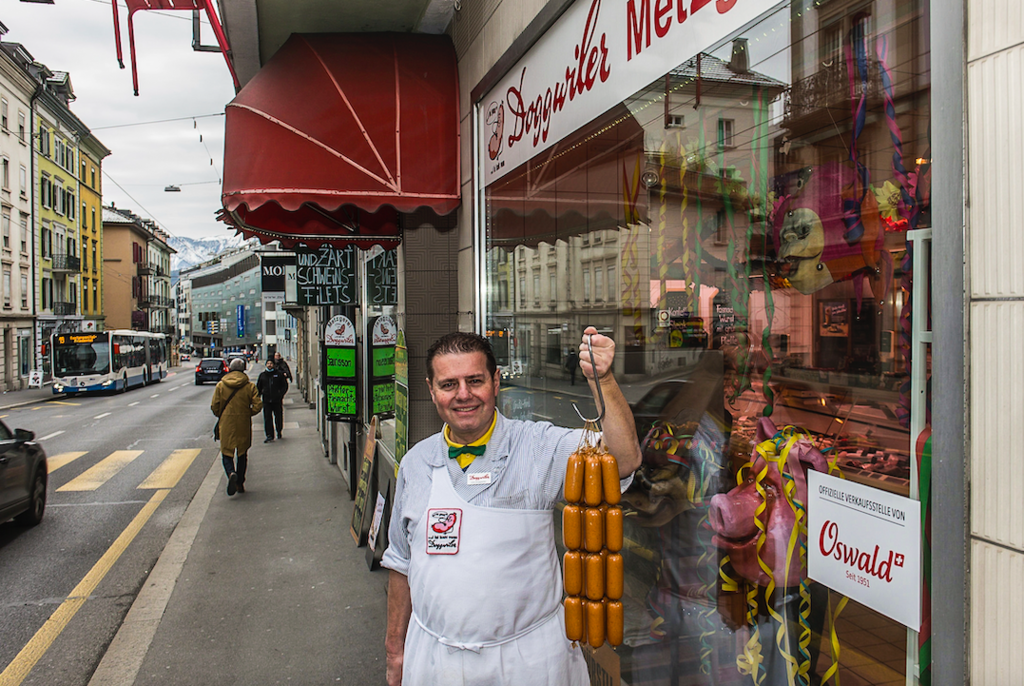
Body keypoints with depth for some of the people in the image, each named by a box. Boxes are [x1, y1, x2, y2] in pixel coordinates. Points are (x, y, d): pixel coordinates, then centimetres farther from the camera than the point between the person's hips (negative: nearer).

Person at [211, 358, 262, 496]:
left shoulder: (220, 385, -2)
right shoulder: (250, 386, -3)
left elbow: (214, 406, -2)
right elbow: (257, 405, -9)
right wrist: (247, 414, 9)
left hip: (226, 424, -1)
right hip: (244, 425, 1)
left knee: (226, 453, 7)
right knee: (242, 454, 15)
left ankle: (231, 473, -23)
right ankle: (240, 483, 18)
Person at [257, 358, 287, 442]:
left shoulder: (279, 373, 2)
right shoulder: (262, 375, 9)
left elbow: (285, 385, 6)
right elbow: (258, 387, 16)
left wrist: (281, 394, -7)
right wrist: (258, 396, 4)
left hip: (277, 400, -2)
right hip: (266, 400, 2)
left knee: (278, 417, 6)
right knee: (267, 418, -4)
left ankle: (279, 432, 27)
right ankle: (269, 435, -1)